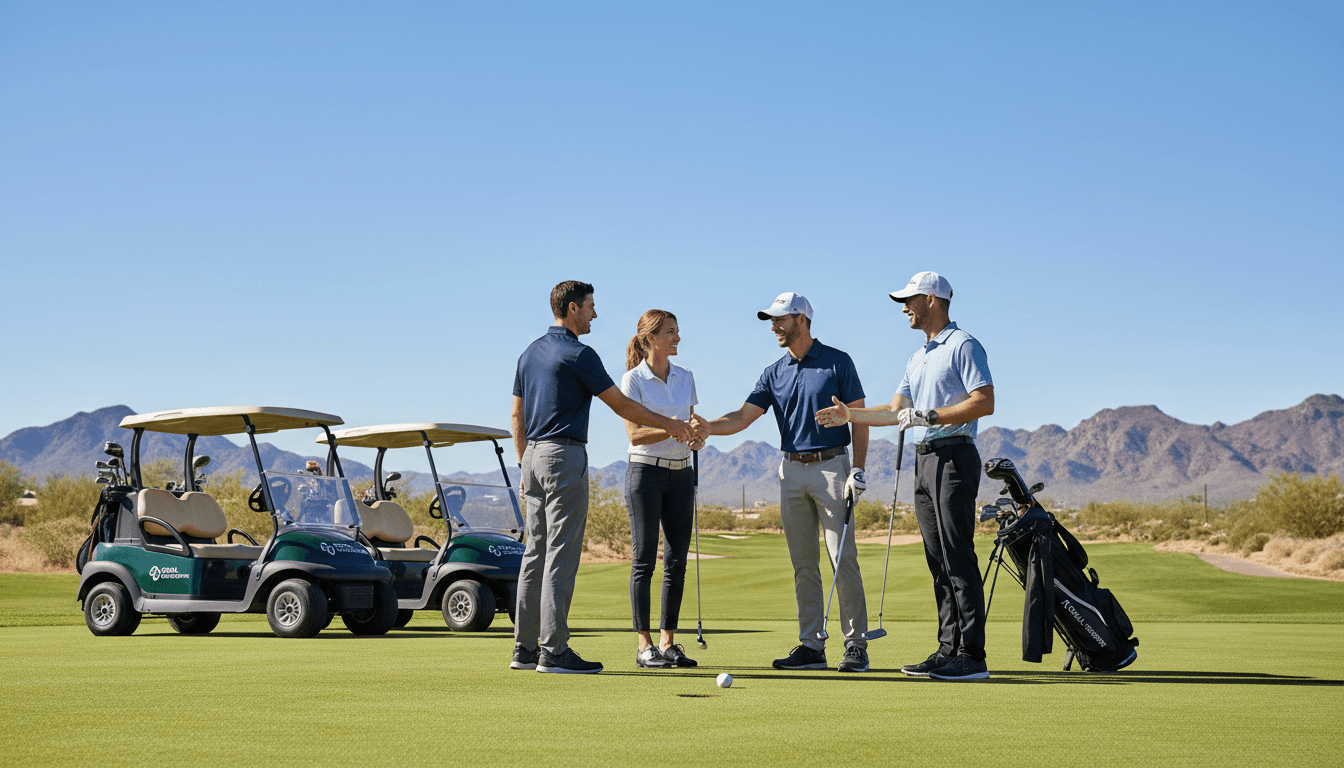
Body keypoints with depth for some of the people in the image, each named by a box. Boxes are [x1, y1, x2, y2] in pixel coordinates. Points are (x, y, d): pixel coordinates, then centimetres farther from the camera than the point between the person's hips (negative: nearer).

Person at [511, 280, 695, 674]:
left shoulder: (530, 353, 14)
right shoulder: (578, 354, -11)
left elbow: (517, 415, 17)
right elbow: (622, 406, -7)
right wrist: (669, 424, 5)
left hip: (534, 456, 9)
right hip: (564, 457, -9)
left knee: (536, 553, 10)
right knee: (561, 555, -8)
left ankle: (525, 649, 12)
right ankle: (553, 652, -8)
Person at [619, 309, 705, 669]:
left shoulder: (685, 377, 11)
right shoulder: (633, 379, -6)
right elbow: (635, 435, -12)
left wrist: (698, 435, -6)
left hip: (681, 474, 6)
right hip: (646, 472, -6)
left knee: (677, 560, 4)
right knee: (645, 559, -4)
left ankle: (668, 642, 11)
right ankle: (644, 646, 1)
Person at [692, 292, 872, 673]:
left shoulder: (838, 362, -1)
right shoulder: (774, 373, 11)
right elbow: (744, 416, 3)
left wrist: (857, 470, -10)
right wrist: (709, 426, -17)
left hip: (831, 466, -5)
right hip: (792, 471, 5)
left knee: (843, 559, -7)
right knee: (803, 564, 5)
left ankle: (856, 645, -2)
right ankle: (811, 646, 8)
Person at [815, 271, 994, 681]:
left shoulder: (964, 345, -6)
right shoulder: (918, 357, 22)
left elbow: (984, 402, -15)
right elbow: (896, 412, 27)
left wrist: (929, 416, -18)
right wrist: (850, 415, 19)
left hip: (953, 457, -9)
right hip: (923, 459, 9)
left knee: (958, 558, -12)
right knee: (938, 560, 6)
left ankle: (972, 655, -12)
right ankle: (949, 649, 9)